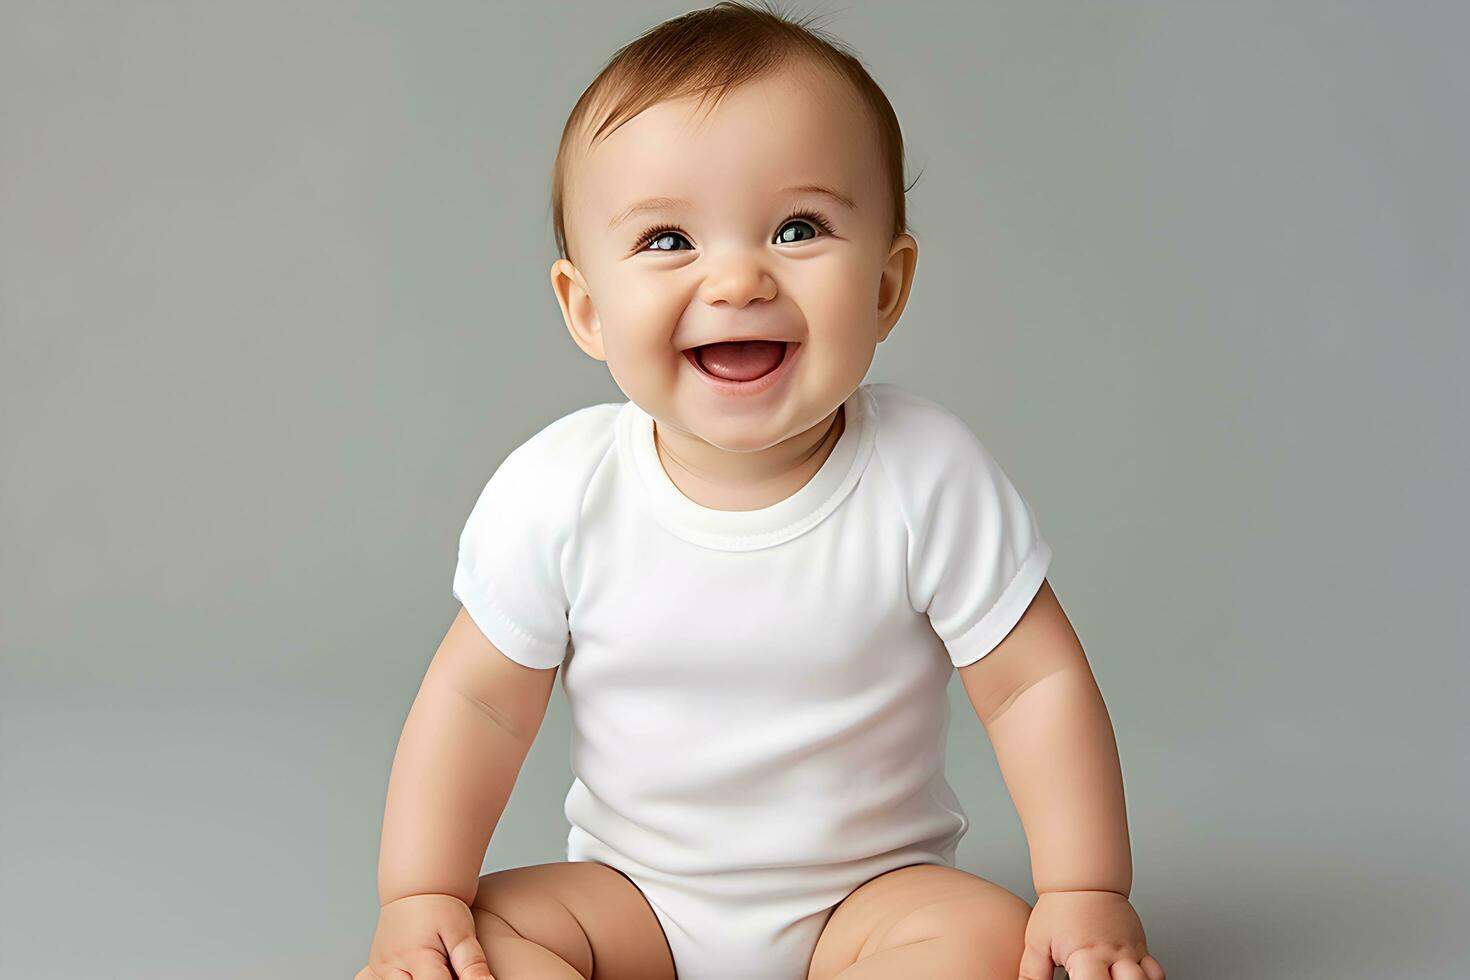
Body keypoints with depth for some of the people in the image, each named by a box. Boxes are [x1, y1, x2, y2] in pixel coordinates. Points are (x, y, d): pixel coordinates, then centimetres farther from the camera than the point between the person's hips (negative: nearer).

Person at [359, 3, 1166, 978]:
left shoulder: (928, 475, -19)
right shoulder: (557, 491, -15)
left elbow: (1036, 684, -11)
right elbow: (477, 703, -5)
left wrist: (1089, 893, -17)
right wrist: (417, 900, -11)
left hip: (871, 888, -1)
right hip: (635, 890, 1)